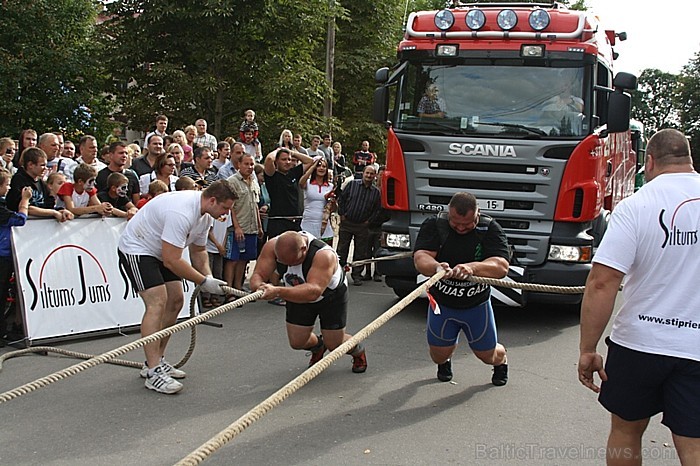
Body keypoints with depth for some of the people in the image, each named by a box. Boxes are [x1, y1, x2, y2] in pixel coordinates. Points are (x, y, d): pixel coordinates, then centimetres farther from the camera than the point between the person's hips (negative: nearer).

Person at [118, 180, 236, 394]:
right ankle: (153, 373, -21)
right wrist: (204, 282, -26)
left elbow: (198, 250, 12)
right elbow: (172, 260, -33)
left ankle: (155, 362, 16)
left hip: (159, 253, 11)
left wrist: (208, 277, -5)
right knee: (157, 303, -21)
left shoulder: (205, 215, -1)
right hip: (136, 249, -11)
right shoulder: (181, 213, -33)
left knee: (175, 300, 8)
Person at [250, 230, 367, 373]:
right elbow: (257, 275, -29)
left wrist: (278, 292, -65)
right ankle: (318, 346, 39)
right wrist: (259, 286, -55)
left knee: (334, 344, 1)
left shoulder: (324, 255, -42)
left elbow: (313, 291, -53)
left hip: (330, 296, -4)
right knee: (297, 342, 2)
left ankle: (359, 351, 37)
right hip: (298, 295, 4)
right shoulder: (272, 246, -28)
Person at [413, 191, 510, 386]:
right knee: (439, 355, 6)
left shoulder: (490, 229, -15)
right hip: (441, 302, 0)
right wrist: (436, 267, -51)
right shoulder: (434, 224, -14)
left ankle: (501, 362, 50)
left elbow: (502, 267, -28)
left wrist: (472, 267, -47)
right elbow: (420, 258, -28)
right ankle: (445, 362, 46)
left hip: (477, 304, 0)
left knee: (488, 355, 10)